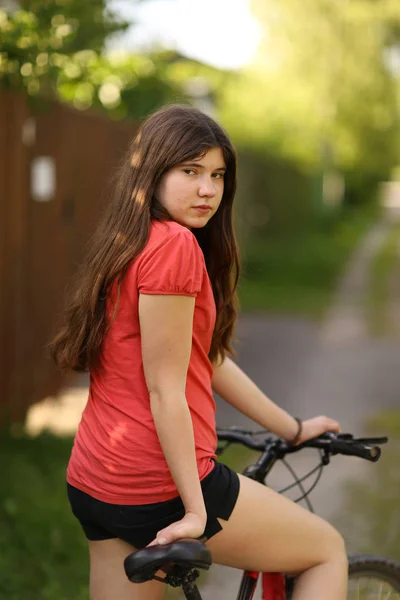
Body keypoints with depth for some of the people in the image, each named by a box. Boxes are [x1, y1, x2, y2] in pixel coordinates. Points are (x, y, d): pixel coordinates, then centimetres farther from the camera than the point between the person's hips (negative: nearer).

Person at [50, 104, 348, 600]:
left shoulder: (128, 246, 15)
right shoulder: (174, 244, -17)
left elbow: (210, 361, 19)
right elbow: (164, 388, -18)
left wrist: (292, 429, 23)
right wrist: (195, 508, -15)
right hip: (159, 488, -9)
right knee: (328, 548, 12)